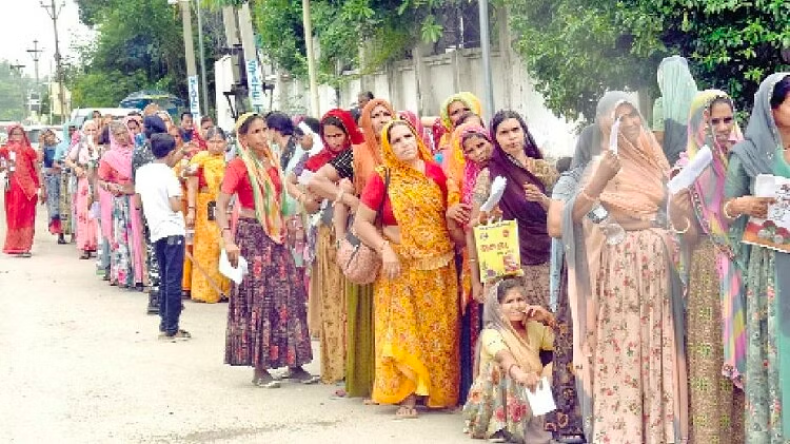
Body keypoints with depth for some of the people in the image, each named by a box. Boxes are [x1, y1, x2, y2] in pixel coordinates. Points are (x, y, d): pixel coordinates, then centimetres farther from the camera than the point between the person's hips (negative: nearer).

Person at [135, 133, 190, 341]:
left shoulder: (142, 172, 8)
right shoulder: (168, 174, -12)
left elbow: (137, 201, 16)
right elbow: (176, 206, -16)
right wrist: (179, 197, 3)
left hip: (156, 231, 7)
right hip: (172, 231, -7)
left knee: (165, 281, 15)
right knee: (173, 282, -4)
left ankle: (165, 325, 17)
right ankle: (171, 329, -4)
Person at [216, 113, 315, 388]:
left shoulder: (272, 162, 10)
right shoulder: (239, 166, -10)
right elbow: (221, 205, -19)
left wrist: (283, 226, 15)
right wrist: (228, 238, -30)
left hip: (275, 236, 7)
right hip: (251, 236, -7)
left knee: (289, 297, 5)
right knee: (257, 300, -2)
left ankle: (293, 363, 13)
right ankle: (259, 368, 5)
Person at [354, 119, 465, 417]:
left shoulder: (435, 172, 2)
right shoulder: (383, 178, -5)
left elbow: (450, 214, 12)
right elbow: (361, 222, -4)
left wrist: (465, 244, 1)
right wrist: (384, 249, -16)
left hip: (439, 267, 2)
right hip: (401, 267, -2)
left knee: (438, 330, 6)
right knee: (403, 329, -4)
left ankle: (440, 392, 16)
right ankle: (407, 397, 0)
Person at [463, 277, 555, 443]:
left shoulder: (534, 328, 7)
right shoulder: (491, 333, -14)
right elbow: (503, 358, -37)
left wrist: (549, 318, -10)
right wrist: (520, 375, -59)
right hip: (499, 403, -6)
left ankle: (535, 426, -21)